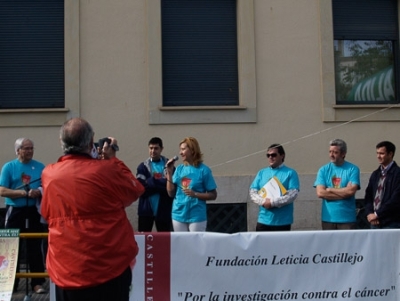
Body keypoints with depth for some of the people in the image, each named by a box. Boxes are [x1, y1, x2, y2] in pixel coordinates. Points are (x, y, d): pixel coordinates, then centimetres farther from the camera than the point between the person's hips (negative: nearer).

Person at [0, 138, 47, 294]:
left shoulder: (40, 167, 6)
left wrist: (39, 193, -15)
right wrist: (24, 193, -15)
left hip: (33, 211, 1)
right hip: (14, 212, -1)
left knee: (35, 248, 3)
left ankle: (37, 283, 8)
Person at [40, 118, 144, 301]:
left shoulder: (48, 175, -2)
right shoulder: (107, 170, -14)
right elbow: (135, 191, 3)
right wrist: (112, 159, 10)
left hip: (65, 270, 3)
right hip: (109, 268, -3)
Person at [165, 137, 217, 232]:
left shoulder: (203, 170, -6)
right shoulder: (179, 169, 5)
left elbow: (213, 195, -3)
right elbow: (171, 193, 4)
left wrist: (195, 194, -17)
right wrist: (169, 172, -4)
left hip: (197, 216, -4)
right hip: (179, 215, 4)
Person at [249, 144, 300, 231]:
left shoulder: (290, 173, 0)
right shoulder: (261, 173, 12)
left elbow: (293, 194, -11)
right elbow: (252, 192, 6)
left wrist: (273, 202, -18)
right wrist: (263, 202, -14)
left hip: (282, 222, -3)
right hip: (263, 220, 3)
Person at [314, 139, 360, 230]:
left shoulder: (353, 169, 0)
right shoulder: (323, 170, 6)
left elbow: (351, 191, -12)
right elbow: (320, 193, -5)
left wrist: (330, 190, -3)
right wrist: (343, 193, -8)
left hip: (347, 219, -2)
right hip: (328, 218, 2)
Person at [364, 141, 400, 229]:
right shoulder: (375, 174, 14)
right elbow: (368, 196, 13)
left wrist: (377, 214, -12)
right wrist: (369, 213, -4)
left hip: (391, 224, -6)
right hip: (375, 222, 6)